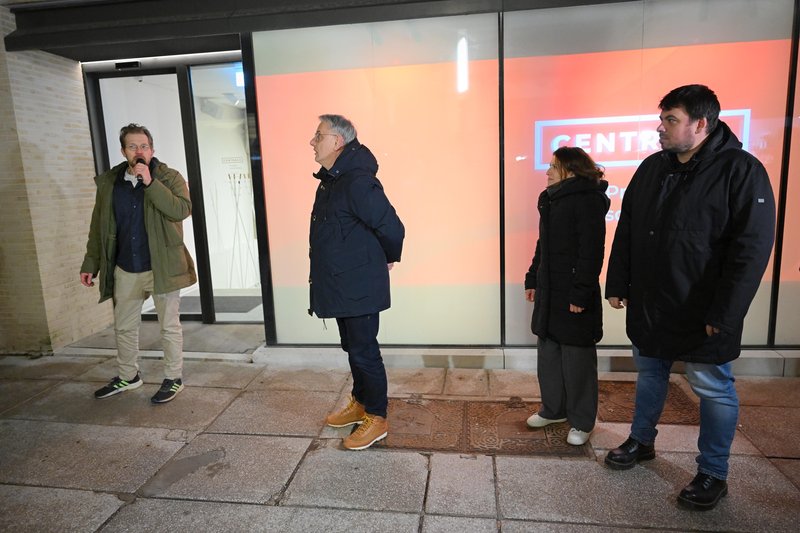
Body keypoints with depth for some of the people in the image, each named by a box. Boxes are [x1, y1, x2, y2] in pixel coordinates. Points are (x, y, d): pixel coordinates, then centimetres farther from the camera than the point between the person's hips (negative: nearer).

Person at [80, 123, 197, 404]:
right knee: (124, 327, 18)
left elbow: (182, 210, -23)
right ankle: (127, 376, 38)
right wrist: (91, 263, 9)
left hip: (162, 267, -4)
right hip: (125, 270, 5)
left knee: (169, 327, 6)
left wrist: (150, 183, -25)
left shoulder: (169, 177, -5)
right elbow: (98, 227, 10)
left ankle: (173, 378, 23)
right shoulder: (108, 182, 6)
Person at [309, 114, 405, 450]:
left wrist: (389, 259, -5)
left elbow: (392, 227, -22)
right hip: (339, 284, 10)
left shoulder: (357, 182, -21)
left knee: (364, 351, 2)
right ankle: (360, 404, 38)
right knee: (352, 348, 20)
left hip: (359, 287, -10)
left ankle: (376, 418, 18)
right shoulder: (330, 180, 11)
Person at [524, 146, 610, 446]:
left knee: (577, 359, 4)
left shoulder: (588, 200, -13)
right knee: (548, 353, 16)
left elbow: (591, 252, -18)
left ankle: (581, 422, 20)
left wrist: (580, 294, -21)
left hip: (574, 295, -8)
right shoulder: (552, 199, 13)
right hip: (549, 292, 9)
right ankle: (554, 409, 33)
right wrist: (533, 279, 17)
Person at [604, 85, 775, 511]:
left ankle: (713, 474, 26)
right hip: (648, 307, 6)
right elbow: (626, 232, 9)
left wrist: (724, 314, -19)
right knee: (649, 373, 19)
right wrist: (617, 284, 7)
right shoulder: (652, 167, 5)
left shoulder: (741, 171, -13)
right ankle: (641, 441, 39)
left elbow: (752, 249, -16)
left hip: (702, 314, -5)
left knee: (714, 389, 8)